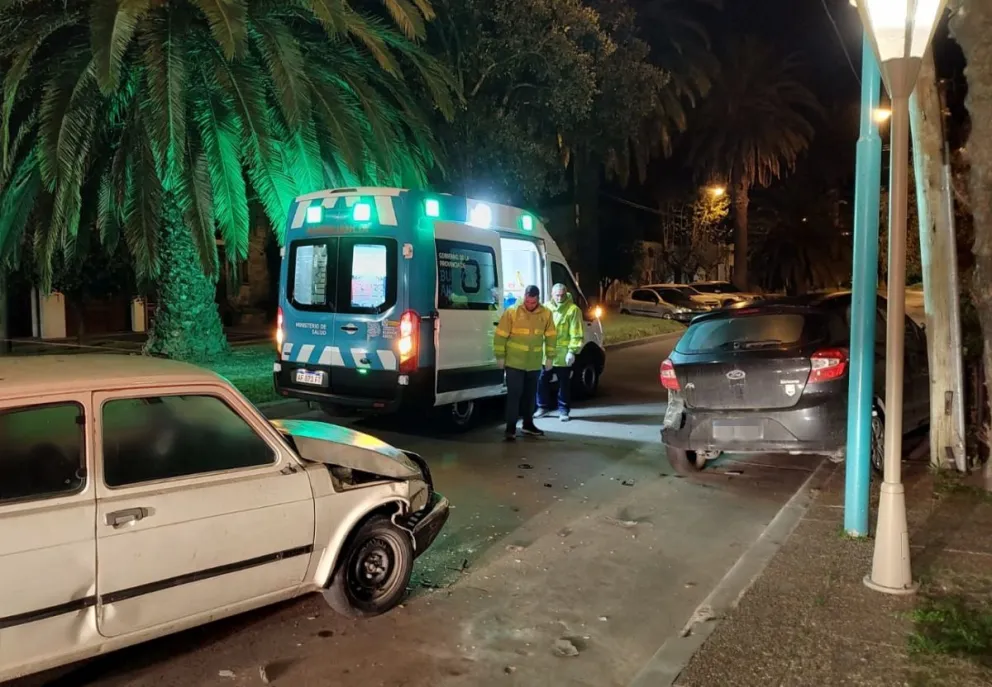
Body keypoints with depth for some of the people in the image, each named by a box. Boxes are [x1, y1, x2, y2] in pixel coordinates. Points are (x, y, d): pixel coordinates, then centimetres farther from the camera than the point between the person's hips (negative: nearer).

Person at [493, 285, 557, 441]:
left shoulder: (546, 314, 0)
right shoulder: (511, 312, -11)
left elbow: (551, 336, 9)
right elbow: (500, 335, -8)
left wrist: (550, 357, 7)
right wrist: (500, 356, -8)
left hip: (534, 364, 4)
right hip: (514, 362, -4)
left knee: (530, 395, 15)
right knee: (514, 394, -5)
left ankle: (527, 424, 30)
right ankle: (511, 429, -1)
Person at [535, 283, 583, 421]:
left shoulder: (573, 309, -6)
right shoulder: (546, 307, 9)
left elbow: (576, 334, -9)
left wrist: (572, 351, -16)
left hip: (563, 354, -4)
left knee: (564, 383, 6)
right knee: (543, 380, 10)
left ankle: (563, 410, 17)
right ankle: (543, 407, 25)